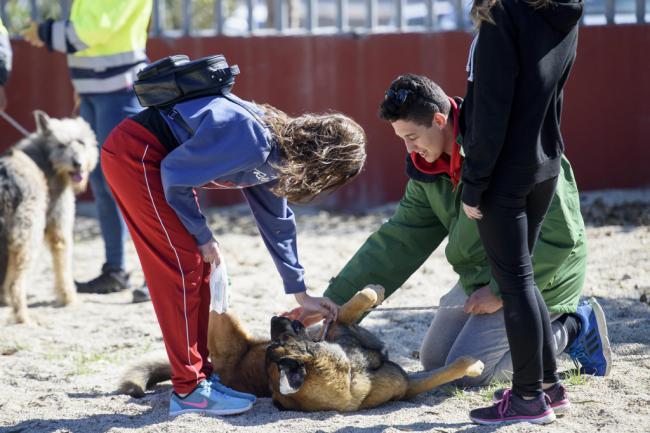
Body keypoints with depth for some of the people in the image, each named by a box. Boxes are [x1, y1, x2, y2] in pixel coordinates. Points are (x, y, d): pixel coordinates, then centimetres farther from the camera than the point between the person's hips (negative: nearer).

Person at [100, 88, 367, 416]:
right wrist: (202, 236, -8)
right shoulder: (253, 142, -26)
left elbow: (276, 221, 19)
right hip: (134, 153, -10)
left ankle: (200, 375, 15)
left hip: (149, 158, 10)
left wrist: (300, 294, 24)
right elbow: (175, 174, -21)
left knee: (197, 263, 9)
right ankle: (189, 389, -7)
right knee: (184, 264, -10)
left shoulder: (276, 153, 5)